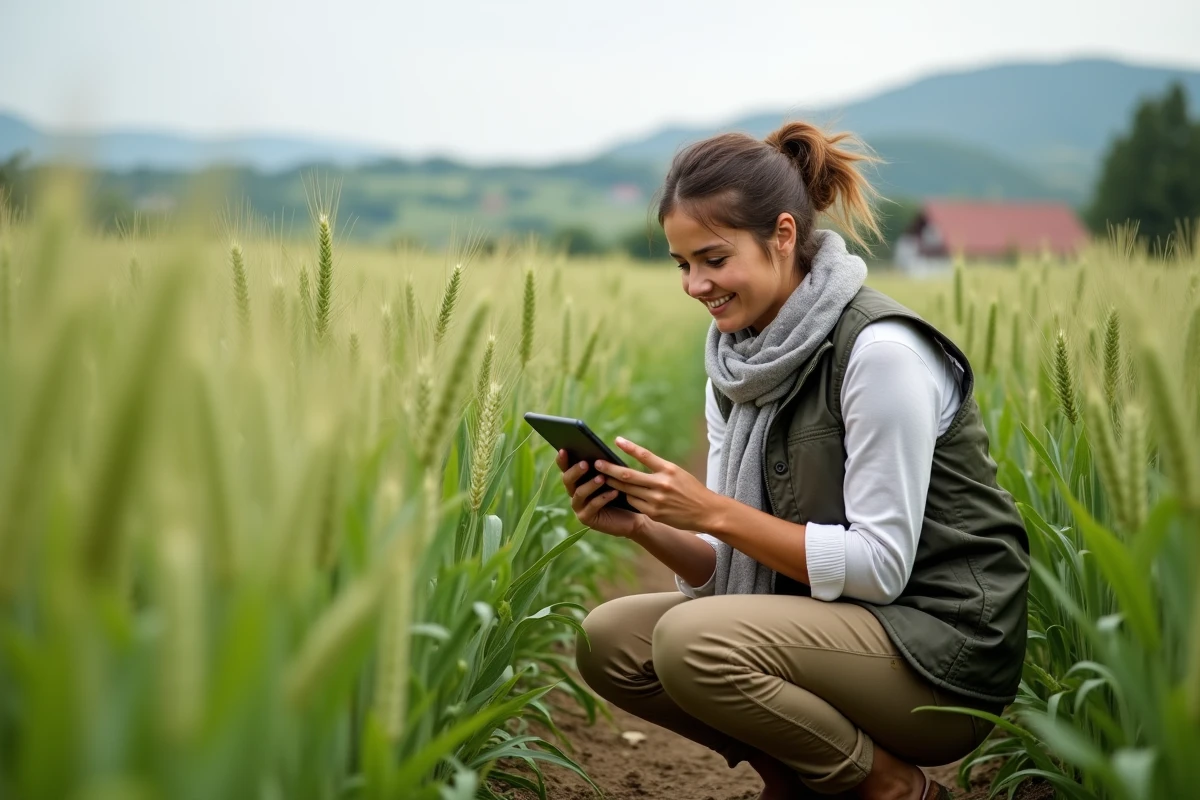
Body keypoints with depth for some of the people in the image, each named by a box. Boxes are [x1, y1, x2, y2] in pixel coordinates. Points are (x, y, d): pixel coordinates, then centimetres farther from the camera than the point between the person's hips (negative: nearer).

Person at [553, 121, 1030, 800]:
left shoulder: (879, 350, -19)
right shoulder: (736, 363, 5)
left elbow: (880, 567, -20)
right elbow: (731, 567, 5)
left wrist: (713, 511, -23)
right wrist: (642, 526, -15)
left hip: (944, 649, -7)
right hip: (829, 616, 8)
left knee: (692, 639, -27)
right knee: (608, 639, -6)